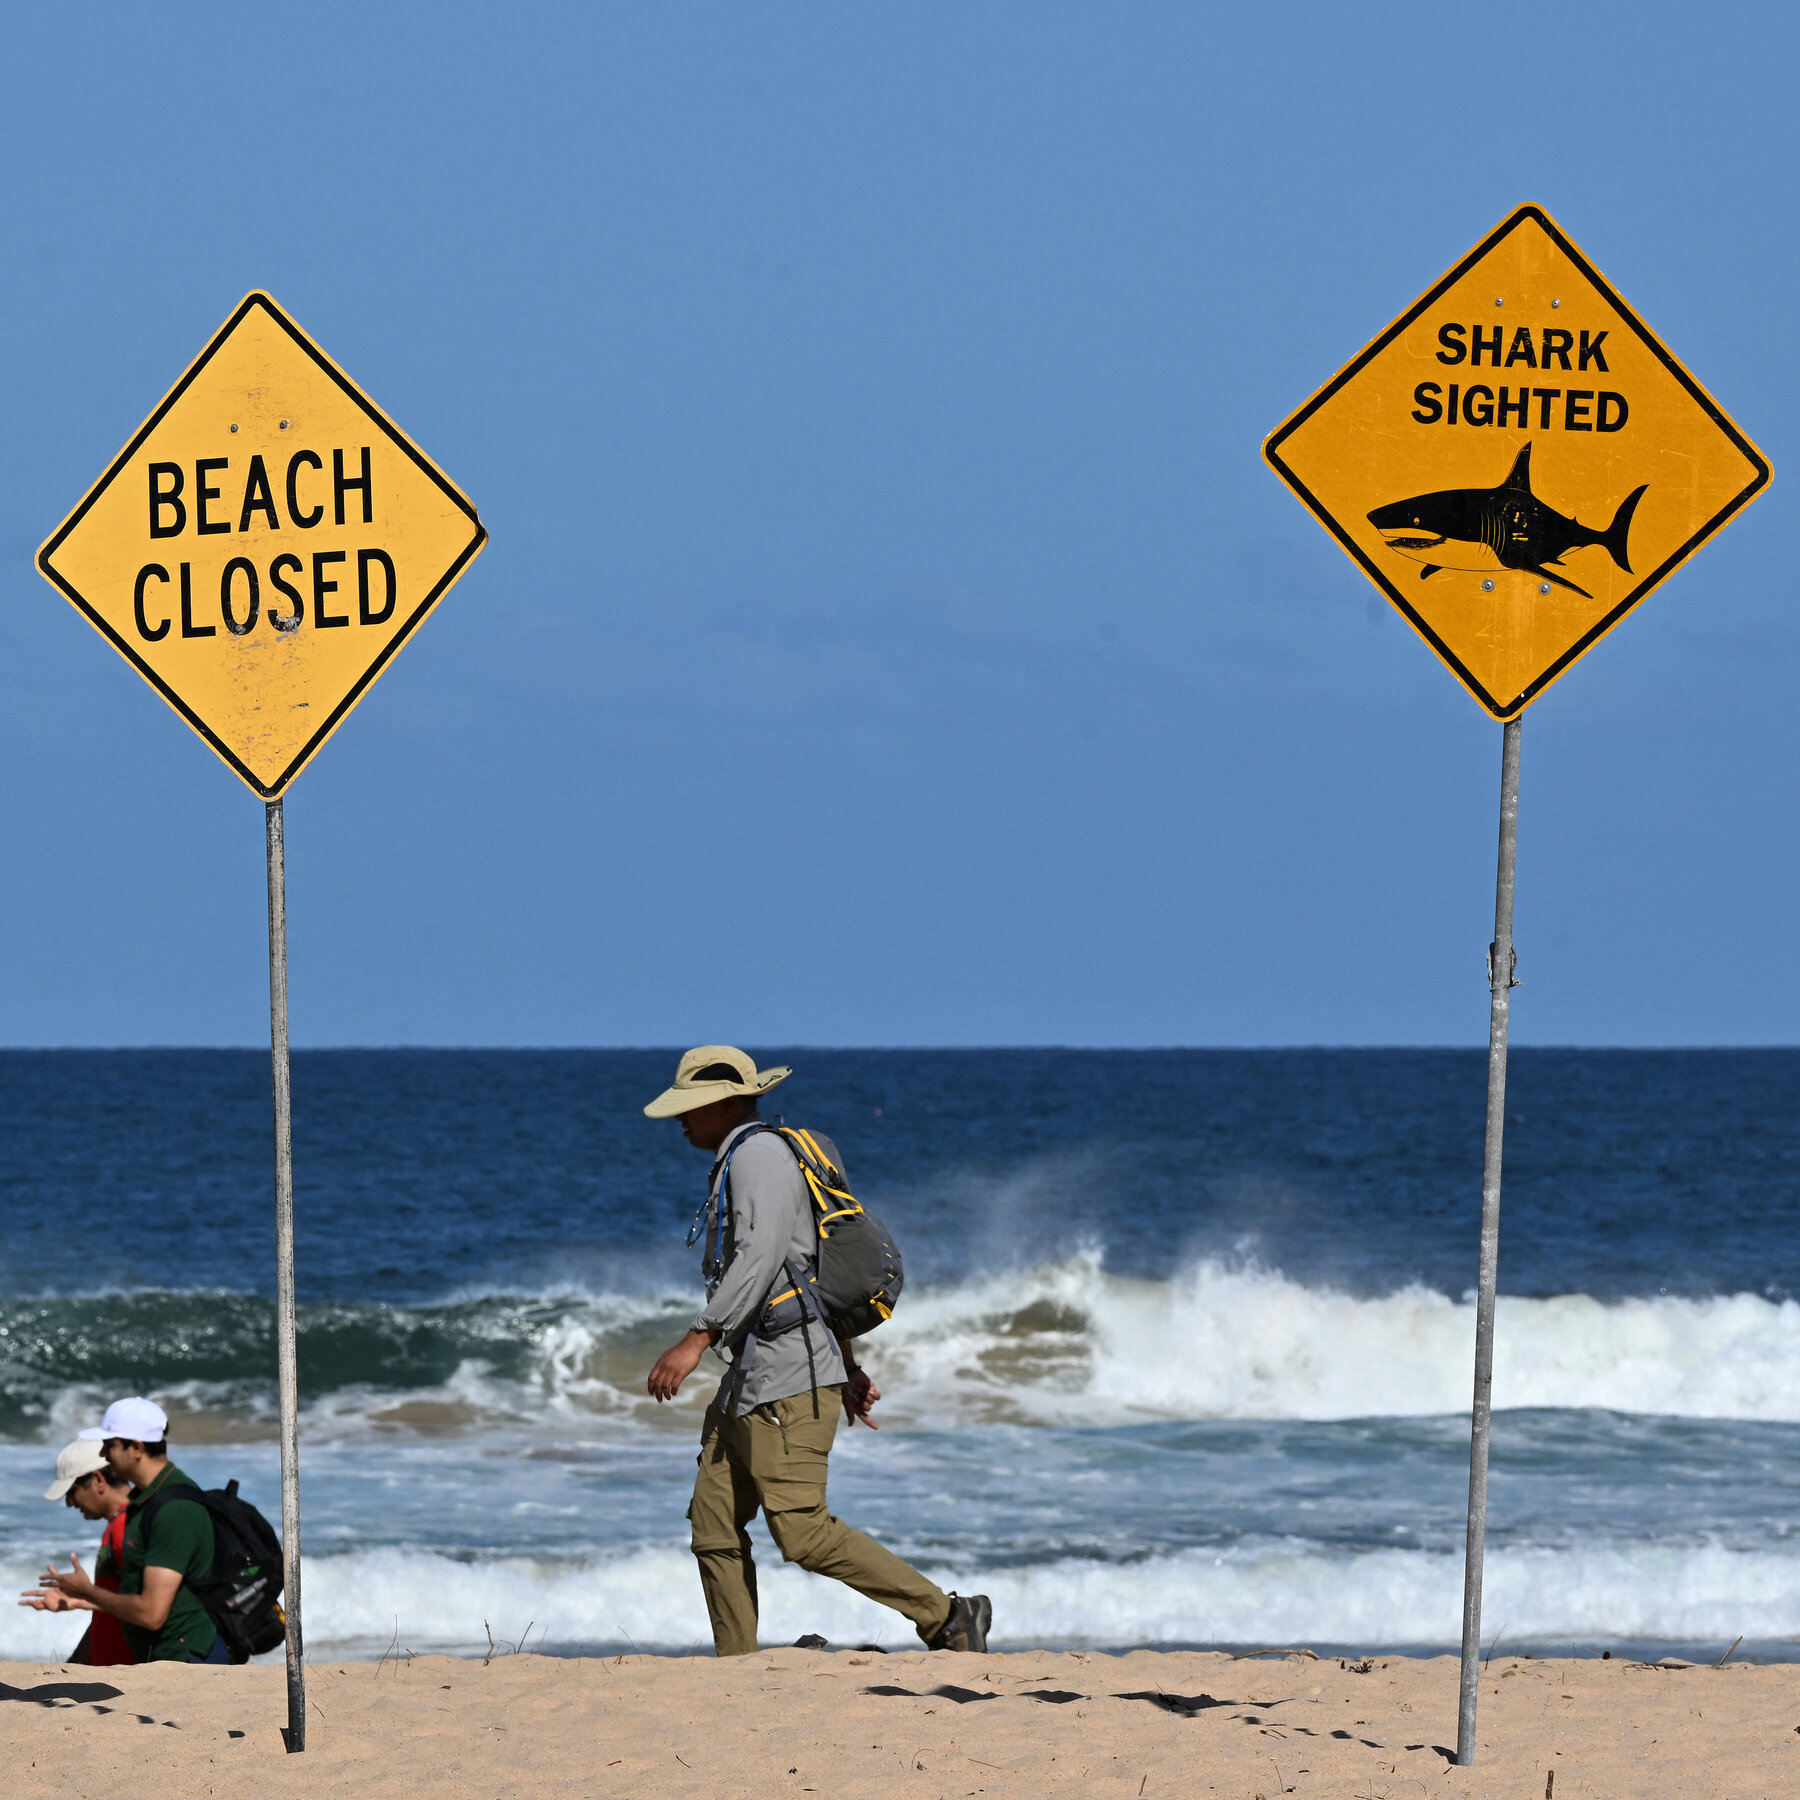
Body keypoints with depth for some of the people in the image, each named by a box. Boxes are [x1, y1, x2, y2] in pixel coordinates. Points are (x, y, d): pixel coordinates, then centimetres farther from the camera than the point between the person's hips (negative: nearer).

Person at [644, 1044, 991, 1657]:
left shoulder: (759, 1155, -10)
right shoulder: (740, 1162, 23)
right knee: (714, 1527, 5)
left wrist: (696, 1340, -29)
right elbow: (816, 1268, 27)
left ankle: (947, 1616, -9)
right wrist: (847, 1368, 27)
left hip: (788, 1382, -11)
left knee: (804, 1533, -15)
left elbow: (761, 1258, -24)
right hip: (749, 1380, 11)